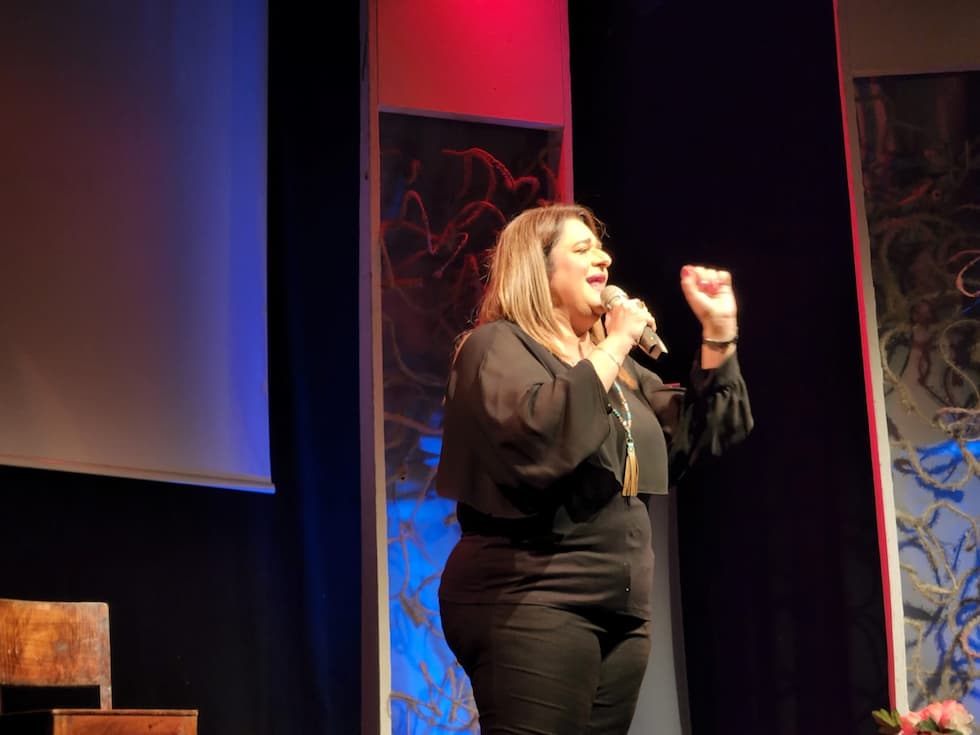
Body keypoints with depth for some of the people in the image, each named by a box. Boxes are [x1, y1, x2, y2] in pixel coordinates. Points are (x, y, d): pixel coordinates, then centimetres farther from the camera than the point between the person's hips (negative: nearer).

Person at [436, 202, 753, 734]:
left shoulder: (615, 365, 20)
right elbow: (536, 436, -24)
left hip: (621, 609, 8)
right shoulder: (497, 346, -4)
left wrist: (718, 329, 11)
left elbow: (702, 434, 20)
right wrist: (615, 345, -15)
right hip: (531, 602, -8)